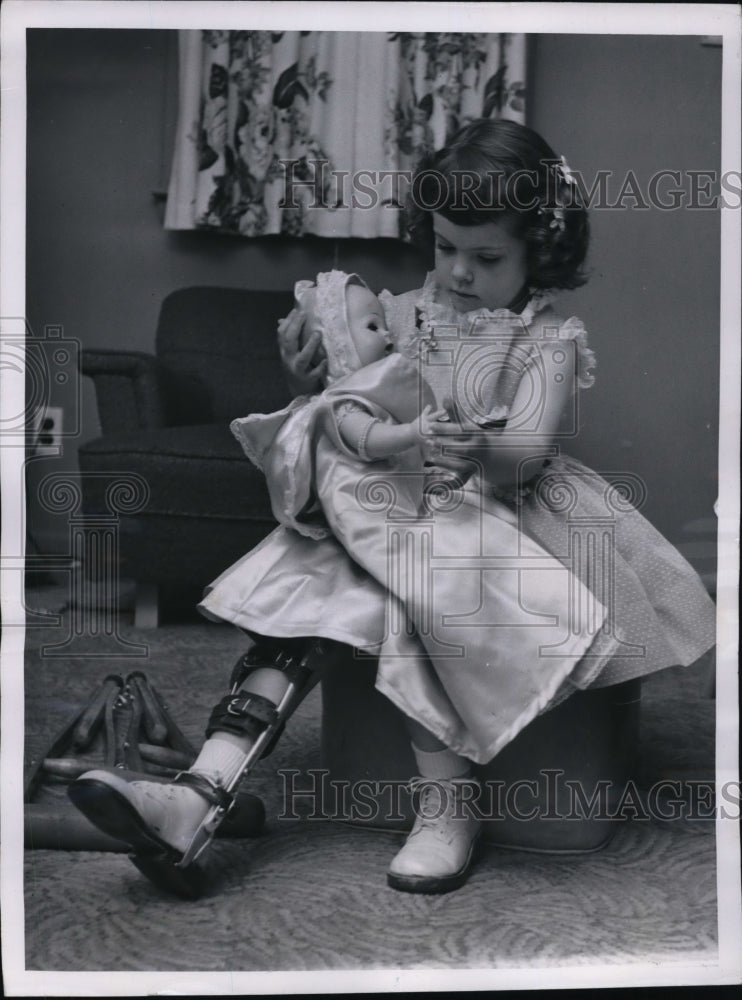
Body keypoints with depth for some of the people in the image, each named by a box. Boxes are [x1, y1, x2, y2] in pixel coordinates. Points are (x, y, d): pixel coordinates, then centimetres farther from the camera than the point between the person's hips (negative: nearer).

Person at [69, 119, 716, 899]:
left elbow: (529, 452, -17)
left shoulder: (552, 339, -1)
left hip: (496, 513, -4)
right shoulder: (403, 314, 10)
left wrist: (483, 453, -41)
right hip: (391, 505, 4)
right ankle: (202, 792, -34)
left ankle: (445, 811, -24)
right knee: (303, 586, -24)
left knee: (413, 584, -35)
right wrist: (308, 386, -11)